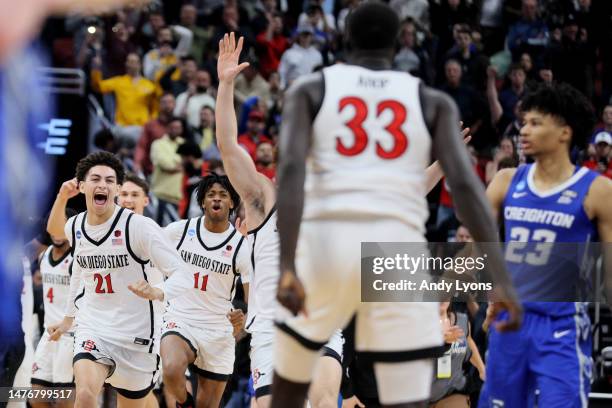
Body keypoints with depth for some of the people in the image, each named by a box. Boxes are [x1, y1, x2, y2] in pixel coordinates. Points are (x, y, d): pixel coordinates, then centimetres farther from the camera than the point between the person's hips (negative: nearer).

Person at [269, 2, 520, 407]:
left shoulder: (310, 89, 15)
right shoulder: (433, 102, 17)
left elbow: (291, 168, -3)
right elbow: (465, 183, 2)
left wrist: (287, 266, -12)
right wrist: (501, 277, -5)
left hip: (327, 240, 1)